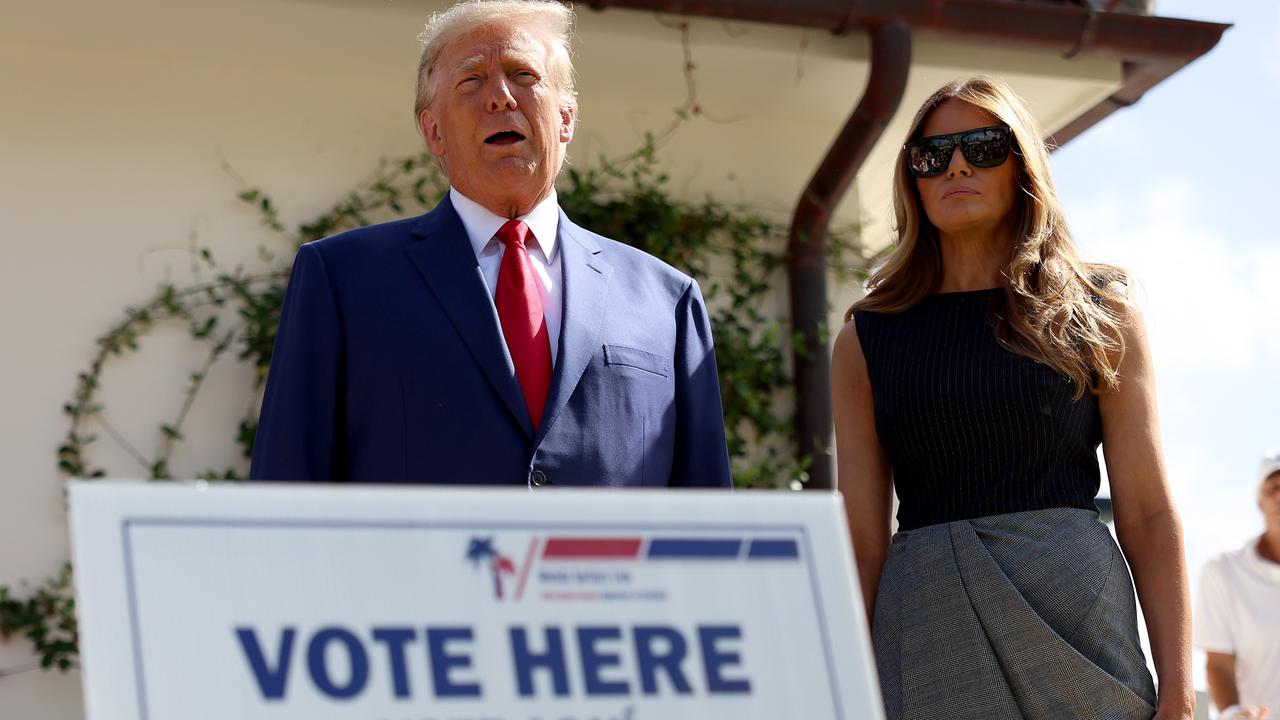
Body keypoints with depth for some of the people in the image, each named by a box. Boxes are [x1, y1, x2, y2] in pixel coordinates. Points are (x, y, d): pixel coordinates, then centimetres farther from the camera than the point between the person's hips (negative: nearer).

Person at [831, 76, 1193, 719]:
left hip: (1075, 601, 0)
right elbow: (862, 538, 6)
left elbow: (1148, 512, 3)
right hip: (926, 616, 1)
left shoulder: (1099, 313, 9)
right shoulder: (867, 339, 11)